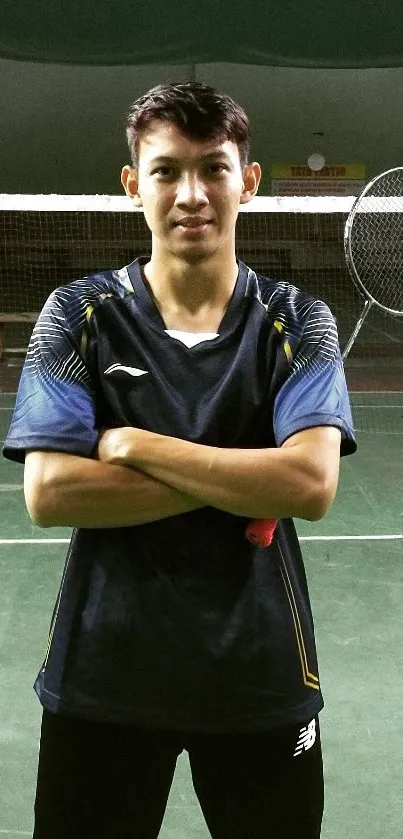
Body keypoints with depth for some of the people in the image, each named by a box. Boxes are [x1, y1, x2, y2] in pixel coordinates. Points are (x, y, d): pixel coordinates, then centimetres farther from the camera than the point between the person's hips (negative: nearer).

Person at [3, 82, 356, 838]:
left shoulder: (298, 322, -3)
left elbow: (311, 485, -18)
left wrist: (132, 445, -16)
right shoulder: (77, 315, -3)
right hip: (102, 672, 0)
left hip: (261, 677, 1)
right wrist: (240, 482, -17)